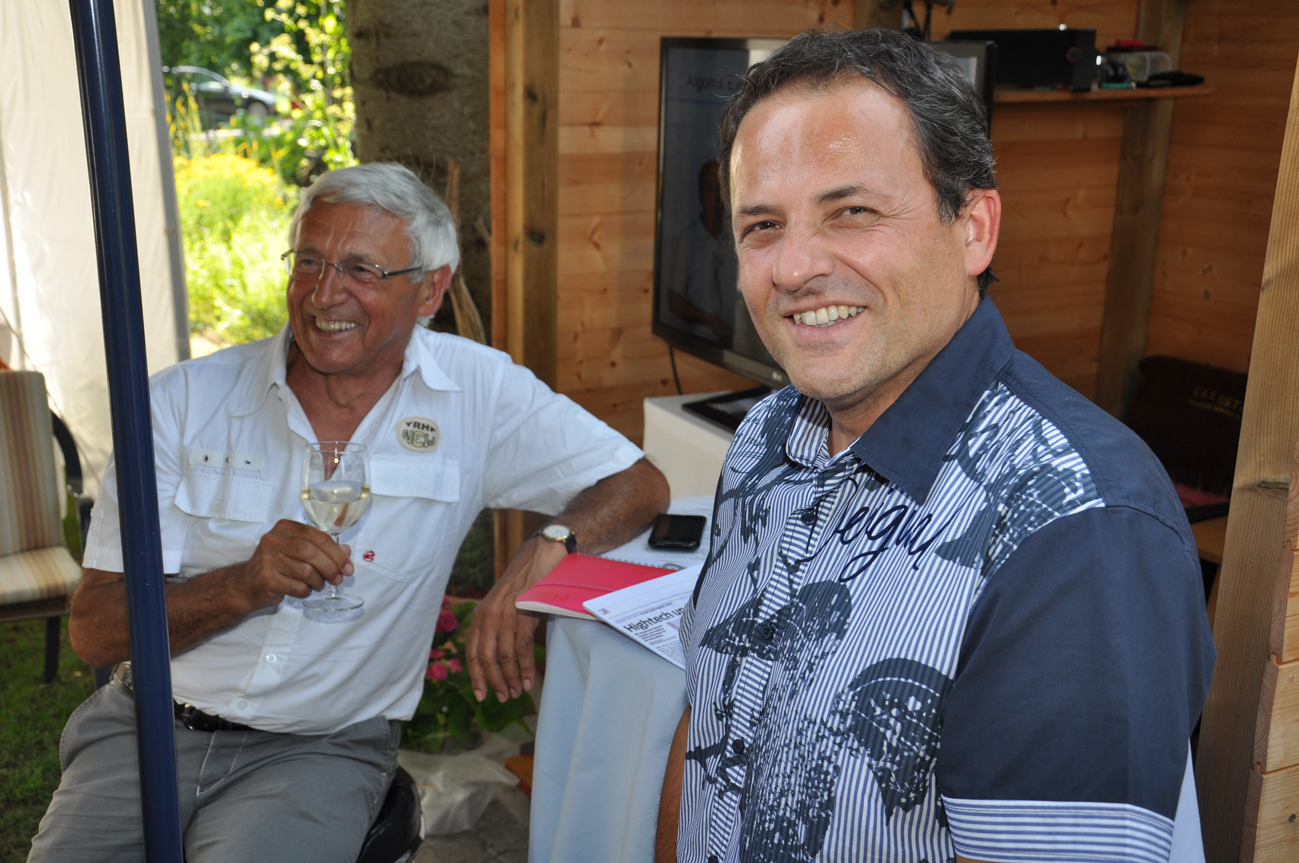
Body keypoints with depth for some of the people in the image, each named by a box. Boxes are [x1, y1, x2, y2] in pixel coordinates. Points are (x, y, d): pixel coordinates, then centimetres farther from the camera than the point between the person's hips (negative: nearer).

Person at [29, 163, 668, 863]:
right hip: (149, 727, 2)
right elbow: (93, 628, -3)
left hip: (321, 751, -1)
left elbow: (638, 485, -3)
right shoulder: (185, 400, -2)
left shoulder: (477, 393, -4)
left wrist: (545, 553, -24)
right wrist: (245, 584, -21)